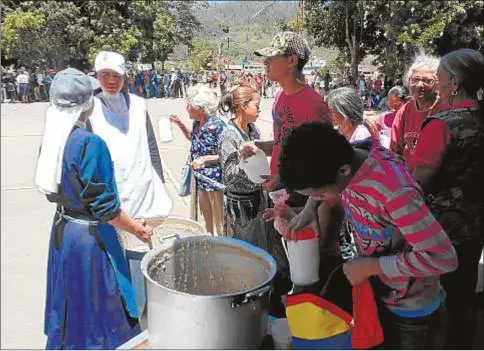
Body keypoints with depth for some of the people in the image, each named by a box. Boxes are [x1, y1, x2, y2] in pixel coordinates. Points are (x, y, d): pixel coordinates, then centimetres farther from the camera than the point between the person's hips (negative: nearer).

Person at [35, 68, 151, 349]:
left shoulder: (54, 136, 0)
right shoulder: (90, 143, -24)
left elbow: (58, 188, 10)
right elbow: (105, 208, -22)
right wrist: (139, 230, -10)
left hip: (63, 230, 8)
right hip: (90, 236, -8)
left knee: (70, 307, 24)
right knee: (98, 309, 11)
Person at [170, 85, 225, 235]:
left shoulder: (217, 125, -21)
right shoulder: (197, 124, 3)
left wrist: (205, 159, -23)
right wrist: (179, 124, 14)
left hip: (215, 178, -8)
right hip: (200, 178, 8)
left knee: (219, 219, 5)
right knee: (207, 216, 22)